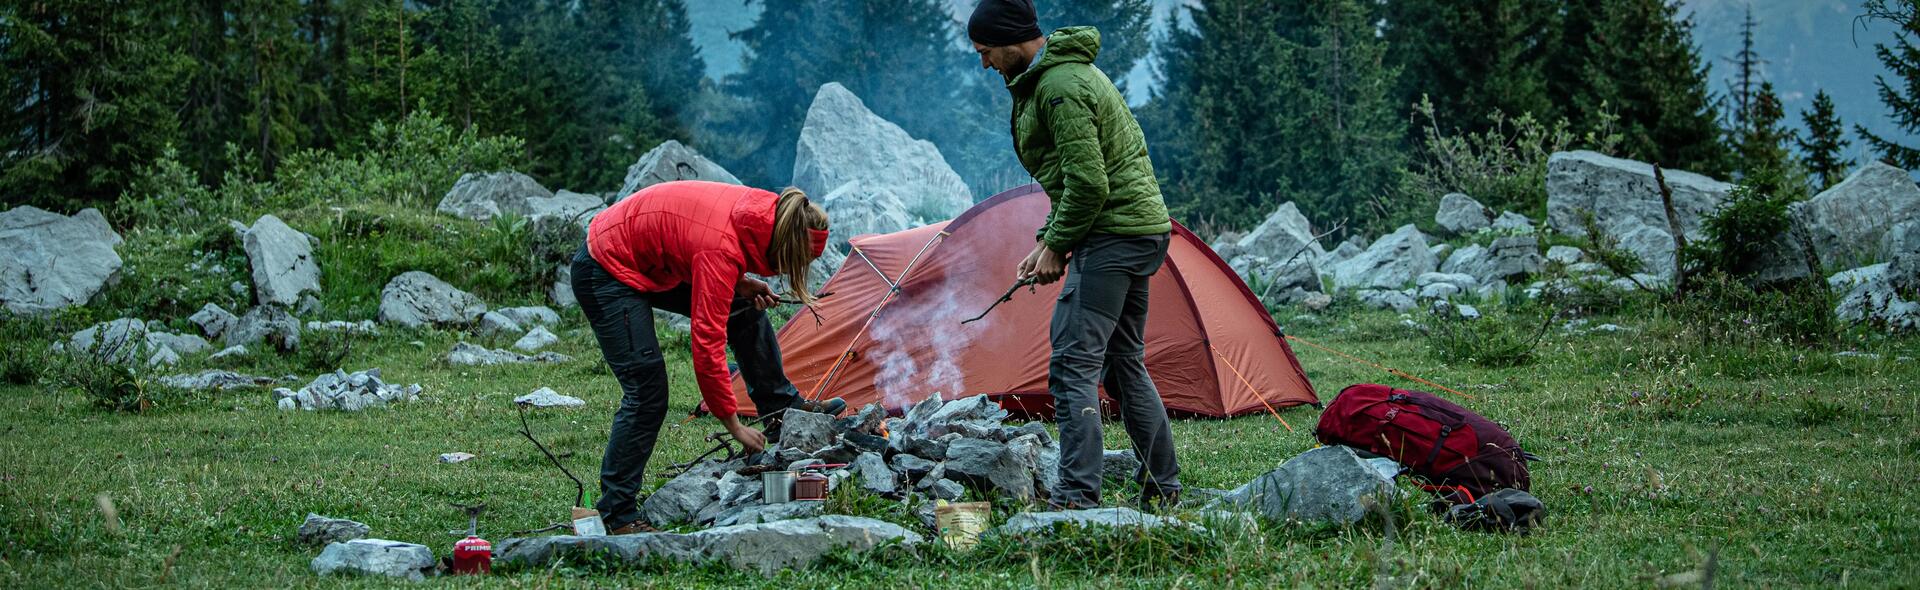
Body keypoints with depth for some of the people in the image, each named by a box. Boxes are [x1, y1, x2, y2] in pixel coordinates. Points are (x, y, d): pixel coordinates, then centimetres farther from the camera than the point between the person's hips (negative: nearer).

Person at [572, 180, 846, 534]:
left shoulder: (755, 212, -8)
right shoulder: (723, 249, -33)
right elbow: (708, 344, -31)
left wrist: (740, 285, -4)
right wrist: (735, 427, -24)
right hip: (604, 274, -9)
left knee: (745, 312, 7)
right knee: (647, 391, -13)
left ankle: (783, 408, 22)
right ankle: (616, 514, -8)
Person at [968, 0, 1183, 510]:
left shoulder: (1059, 87, -18)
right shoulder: (1066, 71, 16)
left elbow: (1089, 185, -22)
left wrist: (1056, 246, -10)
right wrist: (1048, 239, 15)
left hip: (1111, 233, -11)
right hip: (1144, 224, 11)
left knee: (1073, 365, -13)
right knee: (1124, 364, 17)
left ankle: (1076, 498, -17)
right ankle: (1163, 489, 23)